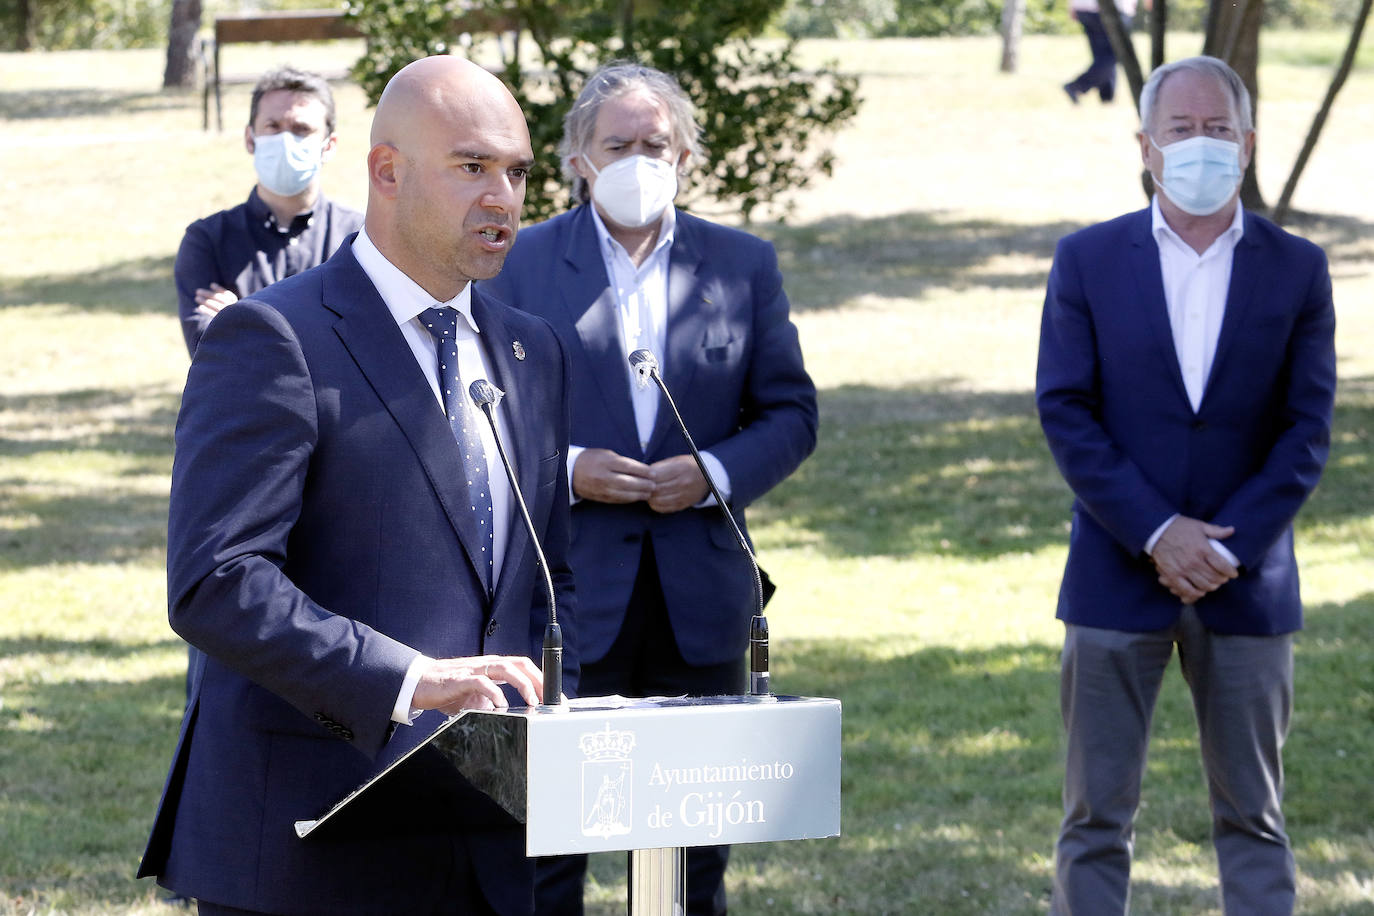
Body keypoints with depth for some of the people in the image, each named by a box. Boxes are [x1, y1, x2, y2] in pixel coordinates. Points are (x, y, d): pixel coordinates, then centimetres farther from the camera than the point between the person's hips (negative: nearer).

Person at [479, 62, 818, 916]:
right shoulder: (522, 263, 1)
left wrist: (716, 472, -10)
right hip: (568, 590, -2)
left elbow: (791, 413, 8)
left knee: (697, 842, 9)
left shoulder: (745, 264, 7)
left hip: (700, 597, 2)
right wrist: (564, 470, -14)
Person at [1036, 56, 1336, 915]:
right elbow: (1066, 413, -3)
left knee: (1253, 816, 6)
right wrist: (1157, 534, -13)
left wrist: (1228, 546, -11)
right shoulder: (1088, 261, 2)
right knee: (1097, 817, 2)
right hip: (1117, 577, 0)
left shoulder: (1297, 269, 3)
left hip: (1248, 581, 1)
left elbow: (1308, 428, 0)